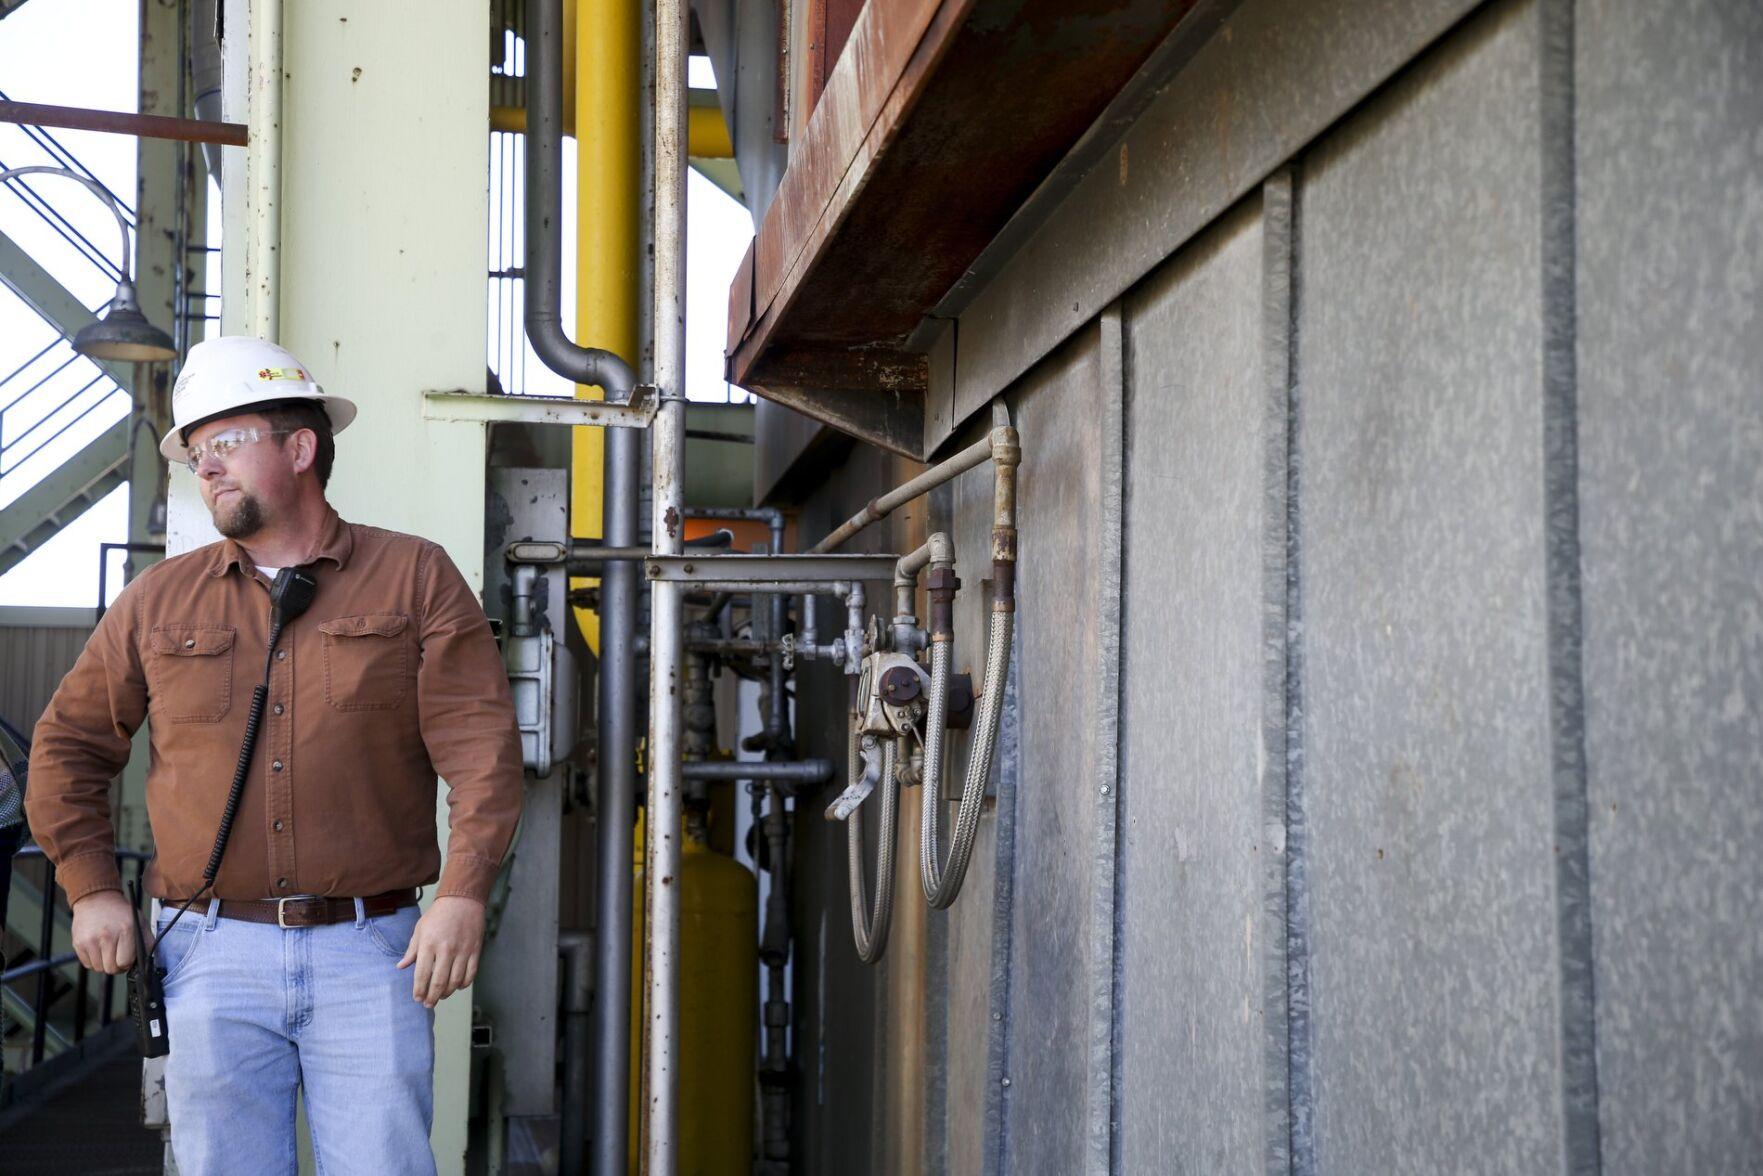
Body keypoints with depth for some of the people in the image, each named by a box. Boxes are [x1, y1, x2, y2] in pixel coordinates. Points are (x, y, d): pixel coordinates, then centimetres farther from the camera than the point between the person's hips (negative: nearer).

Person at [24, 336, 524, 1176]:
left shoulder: (416, 579, 4)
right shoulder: (159, 601, 11)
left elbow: (482, 748, -3)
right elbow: (67, 745, 19)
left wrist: (462, 894, -14)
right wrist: (90, 888, 10)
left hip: (370, 953, -2)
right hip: (215, 955, 2)